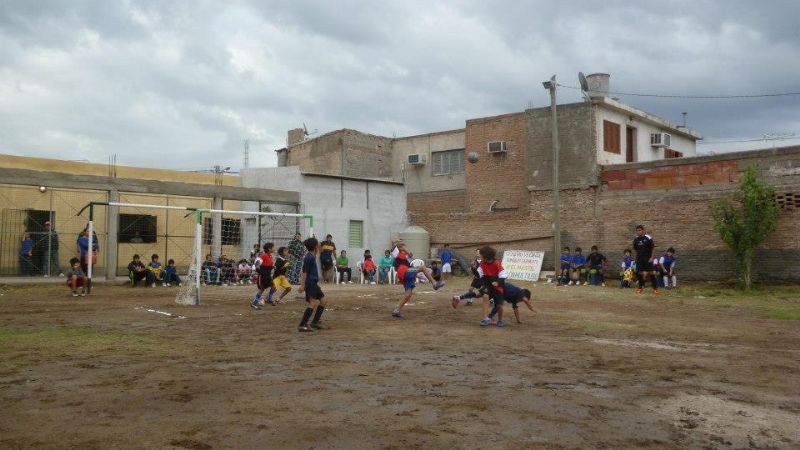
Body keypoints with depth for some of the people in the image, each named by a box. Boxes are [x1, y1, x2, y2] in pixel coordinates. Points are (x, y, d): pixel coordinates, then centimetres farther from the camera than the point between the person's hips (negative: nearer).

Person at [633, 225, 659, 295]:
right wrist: (636, 257, 10)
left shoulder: (648, 238, -10)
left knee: (651, 273, -5)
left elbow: (653, 248, -6)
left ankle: (655, 288, -1)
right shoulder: (636, 239, 4)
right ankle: (640, 287, 17)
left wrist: (652, 257, -10)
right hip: (639, 259, 4)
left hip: (648, 259, -4)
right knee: (640, 272, 5)